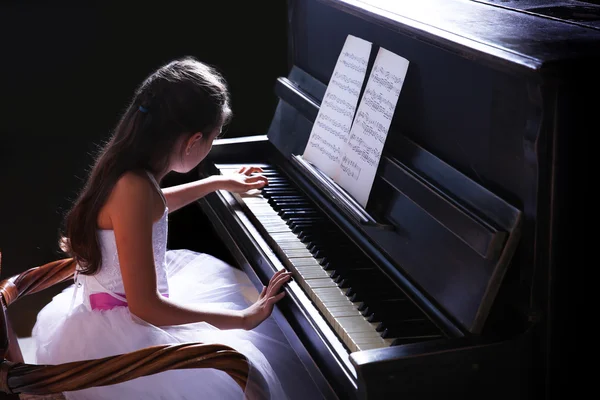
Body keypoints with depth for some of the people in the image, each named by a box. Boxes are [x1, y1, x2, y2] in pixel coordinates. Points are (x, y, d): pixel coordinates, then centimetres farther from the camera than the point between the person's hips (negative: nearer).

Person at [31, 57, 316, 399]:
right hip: (115, 332, -10)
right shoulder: (135, 188, -28)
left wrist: (220, 182, 37)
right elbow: (146, 306, -28)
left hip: (111, 304, 10)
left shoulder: (127, 166, 0)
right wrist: (242, 318, -21)